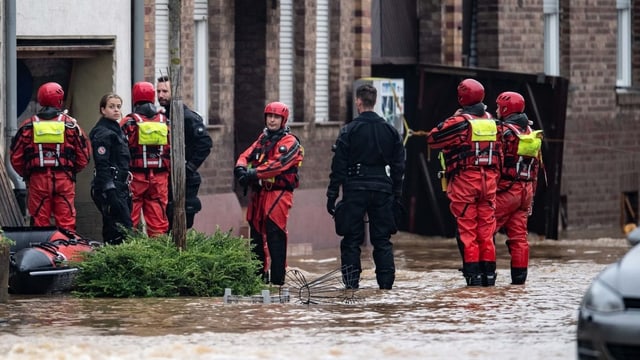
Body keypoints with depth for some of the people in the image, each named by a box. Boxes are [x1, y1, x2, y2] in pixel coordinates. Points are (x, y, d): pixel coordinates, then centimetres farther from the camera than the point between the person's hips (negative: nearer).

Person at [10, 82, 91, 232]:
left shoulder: (28, 125, 2)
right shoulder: (70, 124, 2)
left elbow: (16, 157, 3)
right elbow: (84, 154, 4)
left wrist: (26, 174, 17)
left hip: (37, 180, 0)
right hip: (65, 179, 0)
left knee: (39, 221, 3)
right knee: (66, 220, 2)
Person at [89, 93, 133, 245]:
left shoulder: (117, 130, 20)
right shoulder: (102, 133, -11)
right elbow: (102, 165, -18)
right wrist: (110, 191, -25)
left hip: (120, 187, 10)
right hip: (108, 186, -10)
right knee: (124, 231, -16)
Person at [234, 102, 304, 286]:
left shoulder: (289, 143, -4)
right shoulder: (263, 139, 20)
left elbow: (278, 164, -19)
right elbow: (246, 155, 8)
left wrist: (254, 173, -27)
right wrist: (241, 168, -15)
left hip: (278, 193, -7)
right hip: (258, 193, 7)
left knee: (275, 235, -12)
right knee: (256, 234, 11)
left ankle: (277, 279, -12)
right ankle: (258, 275, 20)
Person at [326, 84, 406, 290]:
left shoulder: (349, 130, -6)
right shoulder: (390, 131, 7)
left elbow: (338, 166, -6)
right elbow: (398, 166, 10)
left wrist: (332, 195, -1)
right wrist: (396, 195, 16)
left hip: (355, 190, -3)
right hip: (383, 190, 3)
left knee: (351, 238, 3)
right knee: (382, 239, 8)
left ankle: (351, 281, 0)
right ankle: (386, 280, 4)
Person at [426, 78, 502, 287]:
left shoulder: (459, 122, -10)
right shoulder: (492, 122, 9)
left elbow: (432, 139, -5)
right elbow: (499, 155, 13)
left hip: (464, 182, -5)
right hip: (488, 182, 5)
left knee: (467, 230, -2)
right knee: (486, 230, 9)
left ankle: (473, 274, -6)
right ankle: (489, 273, 8)